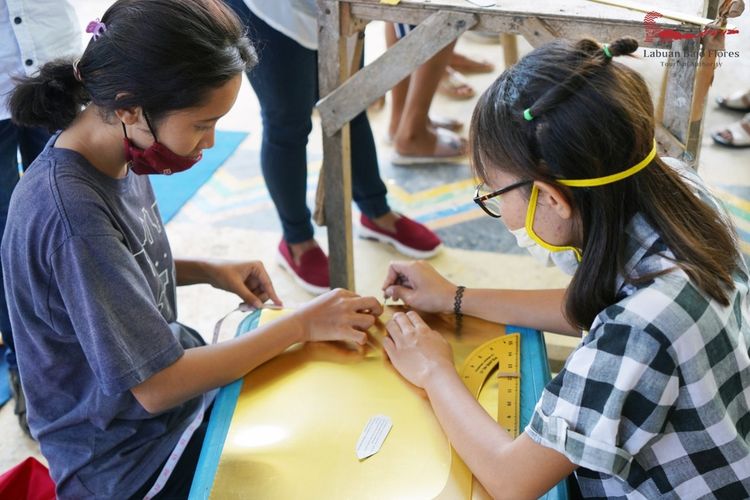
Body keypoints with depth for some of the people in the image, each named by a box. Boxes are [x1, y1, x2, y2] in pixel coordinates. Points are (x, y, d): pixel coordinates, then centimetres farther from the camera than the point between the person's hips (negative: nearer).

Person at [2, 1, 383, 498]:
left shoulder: (118, 154, -7)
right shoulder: (71, 211, -32)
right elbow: (155, 388, -28)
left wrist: (207, 270, -4)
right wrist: (302, 324, -22)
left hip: (169, 369, 8)